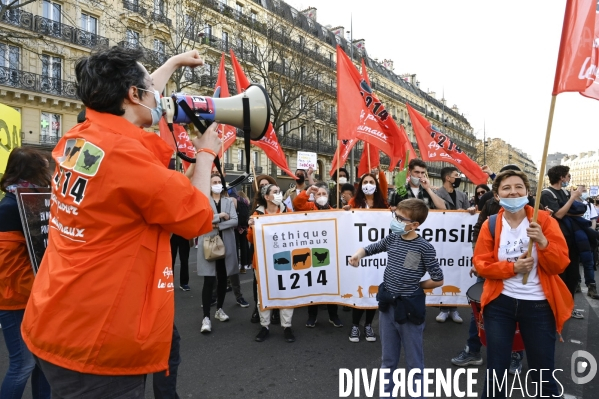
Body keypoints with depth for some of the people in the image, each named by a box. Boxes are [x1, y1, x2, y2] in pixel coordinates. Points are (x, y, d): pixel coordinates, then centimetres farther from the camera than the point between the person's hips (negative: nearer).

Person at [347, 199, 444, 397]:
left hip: (409, 308, -5)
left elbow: (438, 280, -10)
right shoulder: (392, 239, -1)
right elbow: (371, 248, 14)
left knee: (414, 361, 13)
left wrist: (414, 286, -2)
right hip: (387, 305, 5)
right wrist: (358, 254, -6)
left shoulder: (424, 247, -16)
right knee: (388, 359, 20)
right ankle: (386, 391, 37)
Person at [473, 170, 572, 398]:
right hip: (500, 303, 1)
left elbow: (560, 265, -7)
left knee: (543, 374, 10)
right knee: (496, 371, 10)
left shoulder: (544, 220, -5)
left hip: (538, 305, -1)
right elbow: (480, 264, -3)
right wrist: (512, 268, -17)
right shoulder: (490, 225, -2)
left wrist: (543, 242, -25)